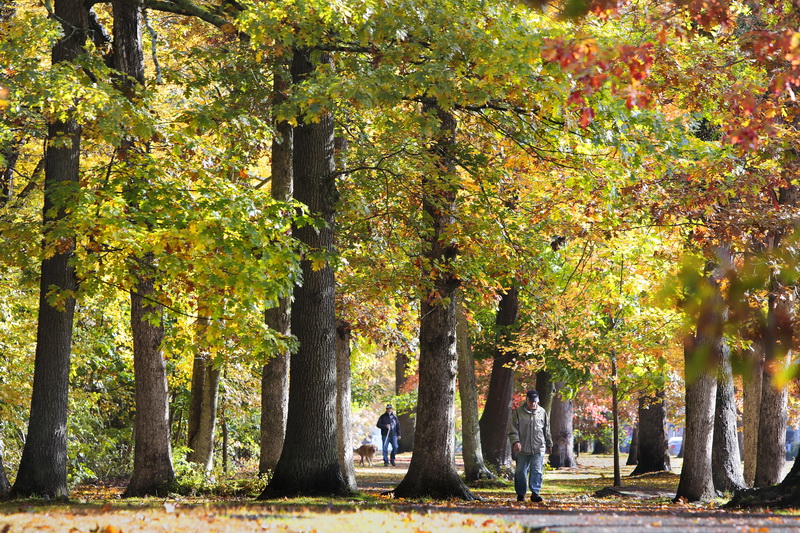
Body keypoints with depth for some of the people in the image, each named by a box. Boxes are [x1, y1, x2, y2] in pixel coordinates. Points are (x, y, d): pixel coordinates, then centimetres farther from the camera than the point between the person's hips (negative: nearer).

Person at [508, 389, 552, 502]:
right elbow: (513, 429, -1)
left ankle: (535, 493, -4)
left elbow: (547, 430, 19)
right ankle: (520, 494, 16)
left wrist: (549, 445, 22)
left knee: (537, 471, -6)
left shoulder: (542, 412, 10)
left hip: (539, 449, 1)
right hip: (523, 449, -1)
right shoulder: (518, 412, 1)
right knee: (521, 472, 5)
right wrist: (515, 441, -16)